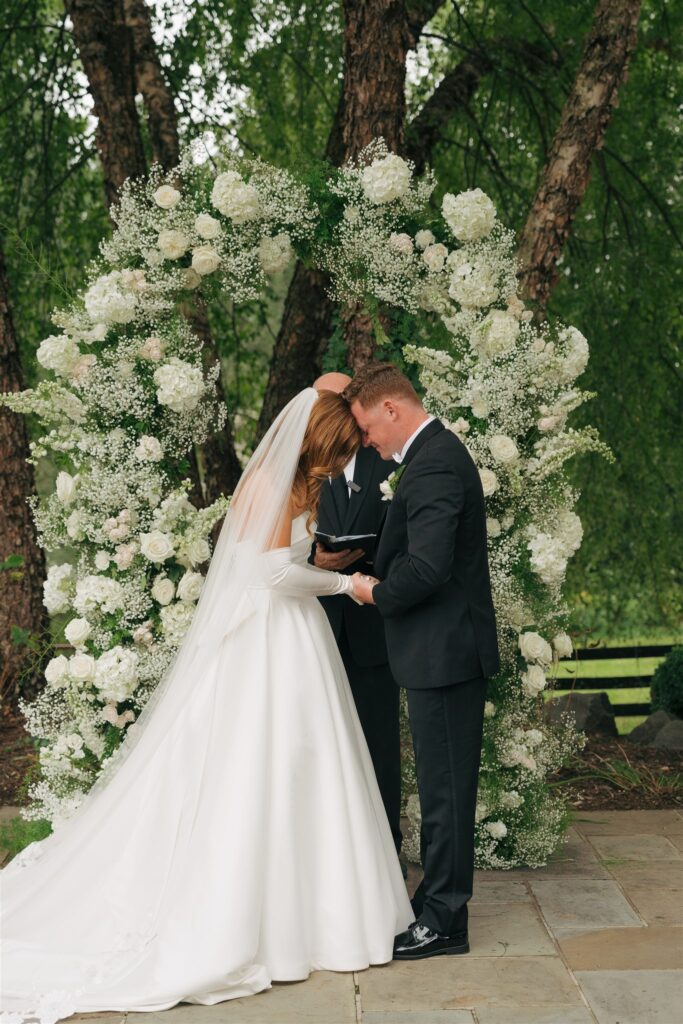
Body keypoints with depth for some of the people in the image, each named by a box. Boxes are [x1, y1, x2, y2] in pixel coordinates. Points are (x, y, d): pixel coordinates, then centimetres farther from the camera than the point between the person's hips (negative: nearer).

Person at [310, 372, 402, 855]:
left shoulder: (389, 465, 4)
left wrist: (363, 553, -17)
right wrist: (314, 559, -17)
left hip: (373, 627, -1)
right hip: (317, 628, 1)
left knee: (379, 739, 5)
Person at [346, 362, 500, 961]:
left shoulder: (433, 465, -20)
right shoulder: (440, 452, 14)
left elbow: (427, 567, -28)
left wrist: (378, 593, -11)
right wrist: (382, 582, 10)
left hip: (443, 652, -10)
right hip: (448, 648, 10)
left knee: (444, 787, -1)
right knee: (444, 783, 17)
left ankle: (444, 922, 8)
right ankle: (441, 900, 28)